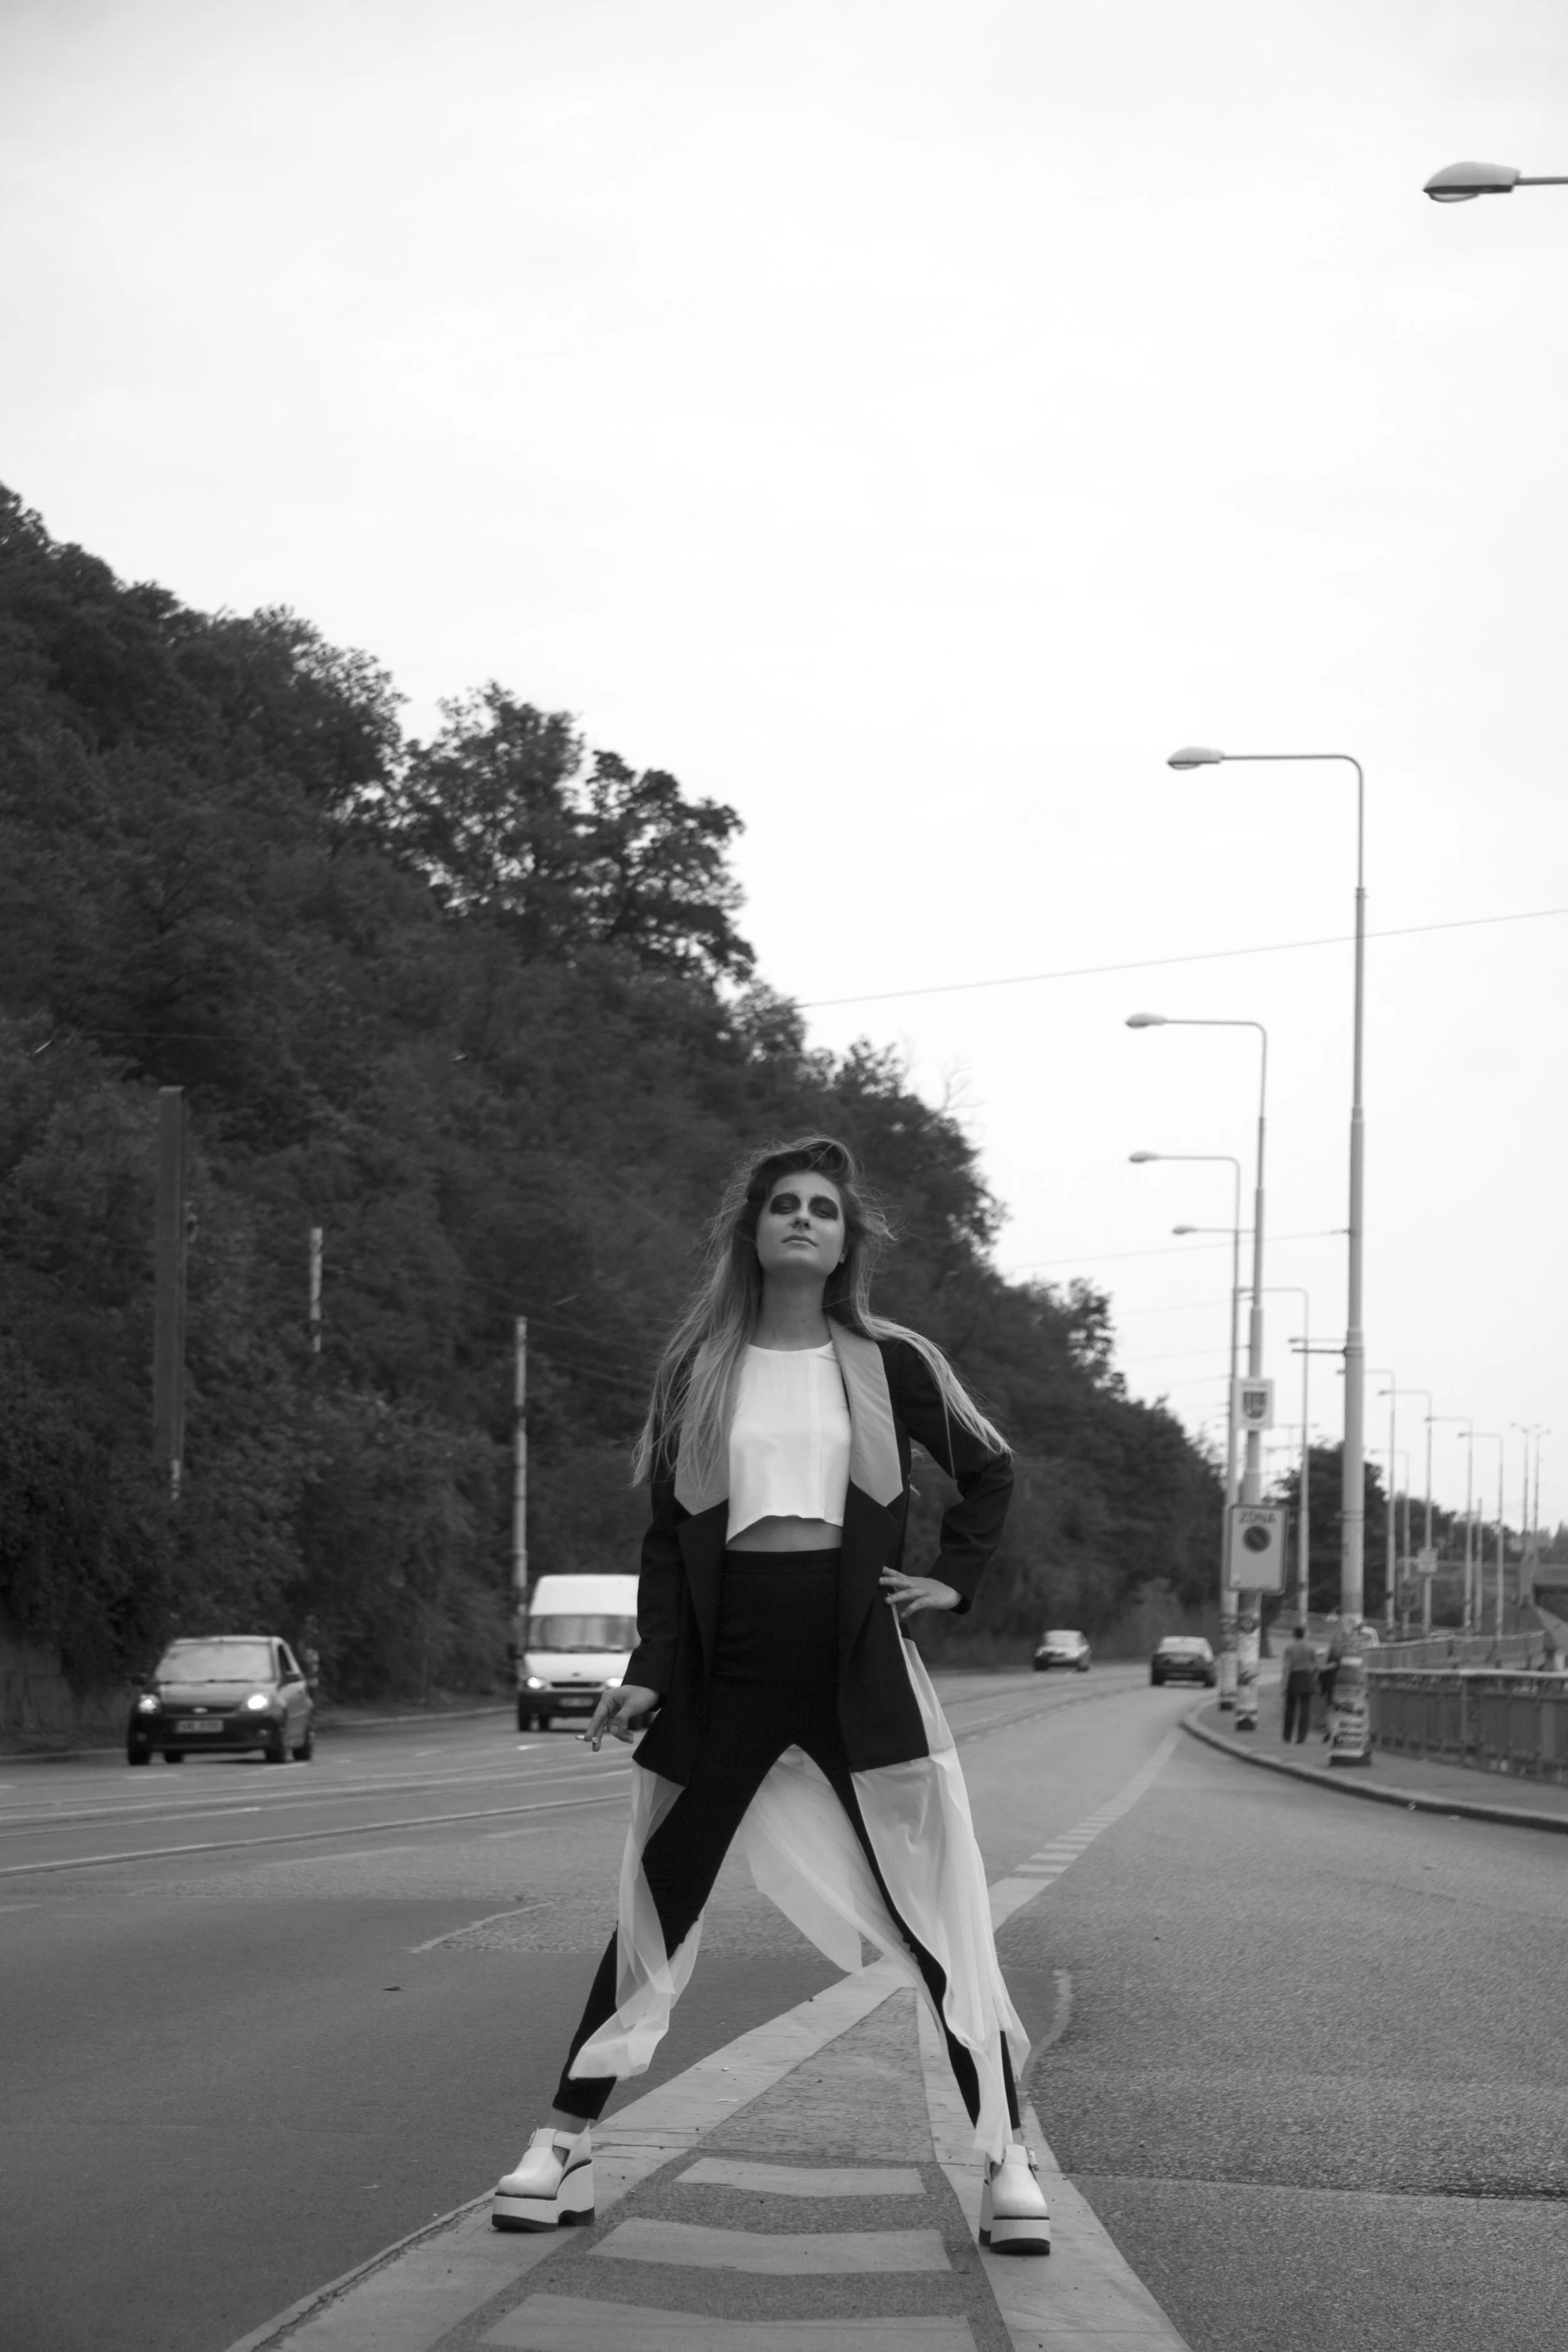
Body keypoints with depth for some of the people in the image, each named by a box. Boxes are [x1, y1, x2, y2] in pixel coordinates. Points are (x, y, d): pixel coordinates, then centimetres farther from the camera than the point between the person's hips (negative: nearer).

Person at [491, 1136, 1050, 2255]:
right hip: (724, 1670, 1)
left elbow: (991, 1470, 17)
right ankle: (566, 2146, 13)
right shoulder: (698, 1368, 5)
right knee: (653, 1915, 5)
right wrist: (650, 1671, -5)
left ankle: (1007, 2159, 5)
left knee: (941, 1927, -2)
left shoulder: (890, 1363, 3)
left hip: (860, 1673, -1)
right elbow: (668, 1535, 5)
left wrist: (955, 1579, 5)